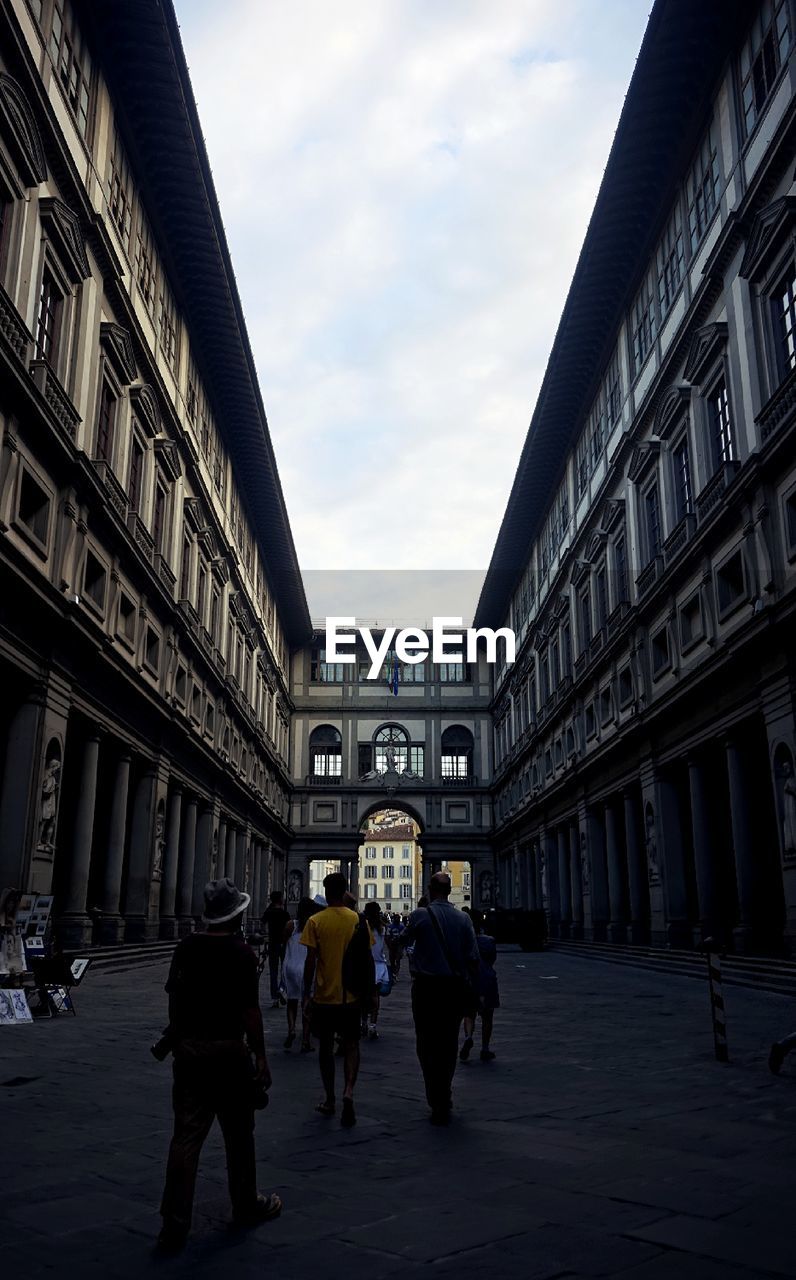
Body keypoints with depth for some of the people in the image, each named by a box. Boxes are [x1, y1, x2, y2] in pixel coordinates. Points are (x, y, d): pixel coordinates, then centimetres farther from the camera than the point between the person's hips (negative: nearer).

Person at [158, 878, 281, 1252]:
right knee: (238, 1134, 13)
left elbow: (173, 996, 8)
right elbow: (249, 1009, -15)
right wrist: (260, 1056, -8)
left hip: (188, 1049, 4)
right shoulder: (241, 953, -13)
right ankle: (246, 1207, 28)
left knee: (186, 1135, 8)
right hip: (227, 1051, -4)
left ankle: (174, 1223, 9)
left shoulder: (186, 947, 1)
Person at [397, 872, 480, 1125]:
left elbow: (403, 941, 10)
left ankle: (439, 1105, -2)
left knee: (428, 1045, 4)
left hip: (426, 986, -3)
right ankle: (444, 1096, 30)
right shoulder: (463, 919, -1)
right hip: (455, 987, 3)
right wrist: (470, 986, 8)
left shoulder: (420, 915, -8)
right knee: (449, 1044, 17)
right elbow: (474, 958, -2)